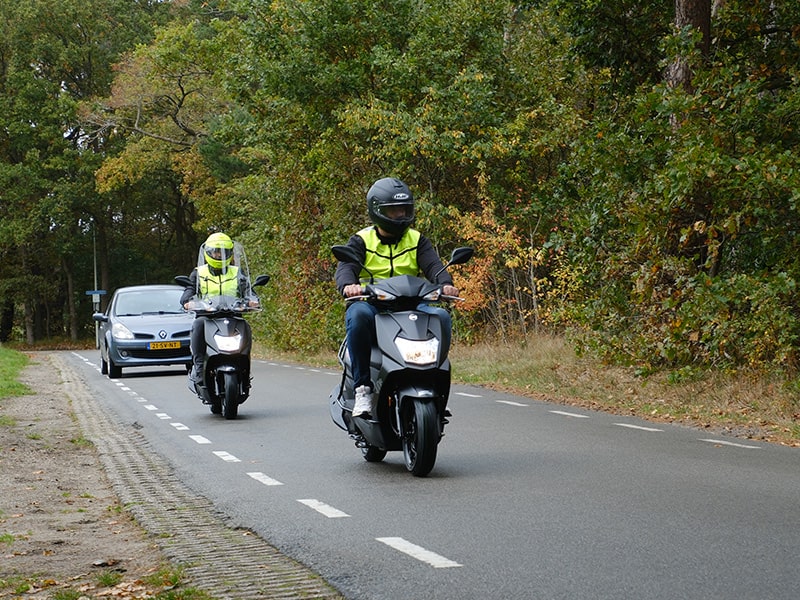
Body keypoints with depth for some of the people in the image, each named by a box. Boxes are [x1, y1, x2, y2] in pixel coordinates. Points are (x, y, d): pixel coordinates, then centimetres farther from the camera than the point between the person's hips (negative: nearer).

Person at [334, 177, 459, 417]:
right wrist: (348, 285, -35)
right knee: (358, 315, -37)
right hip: (370, 302, -2)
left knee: (441, 317, -28)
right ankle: (363, 388, -30)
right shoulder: (361, 241, 8)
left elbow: (433, 265, -2)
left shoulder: (417, 240, 15)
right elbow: (346, 267, -10)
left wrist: (445, 284, -26)